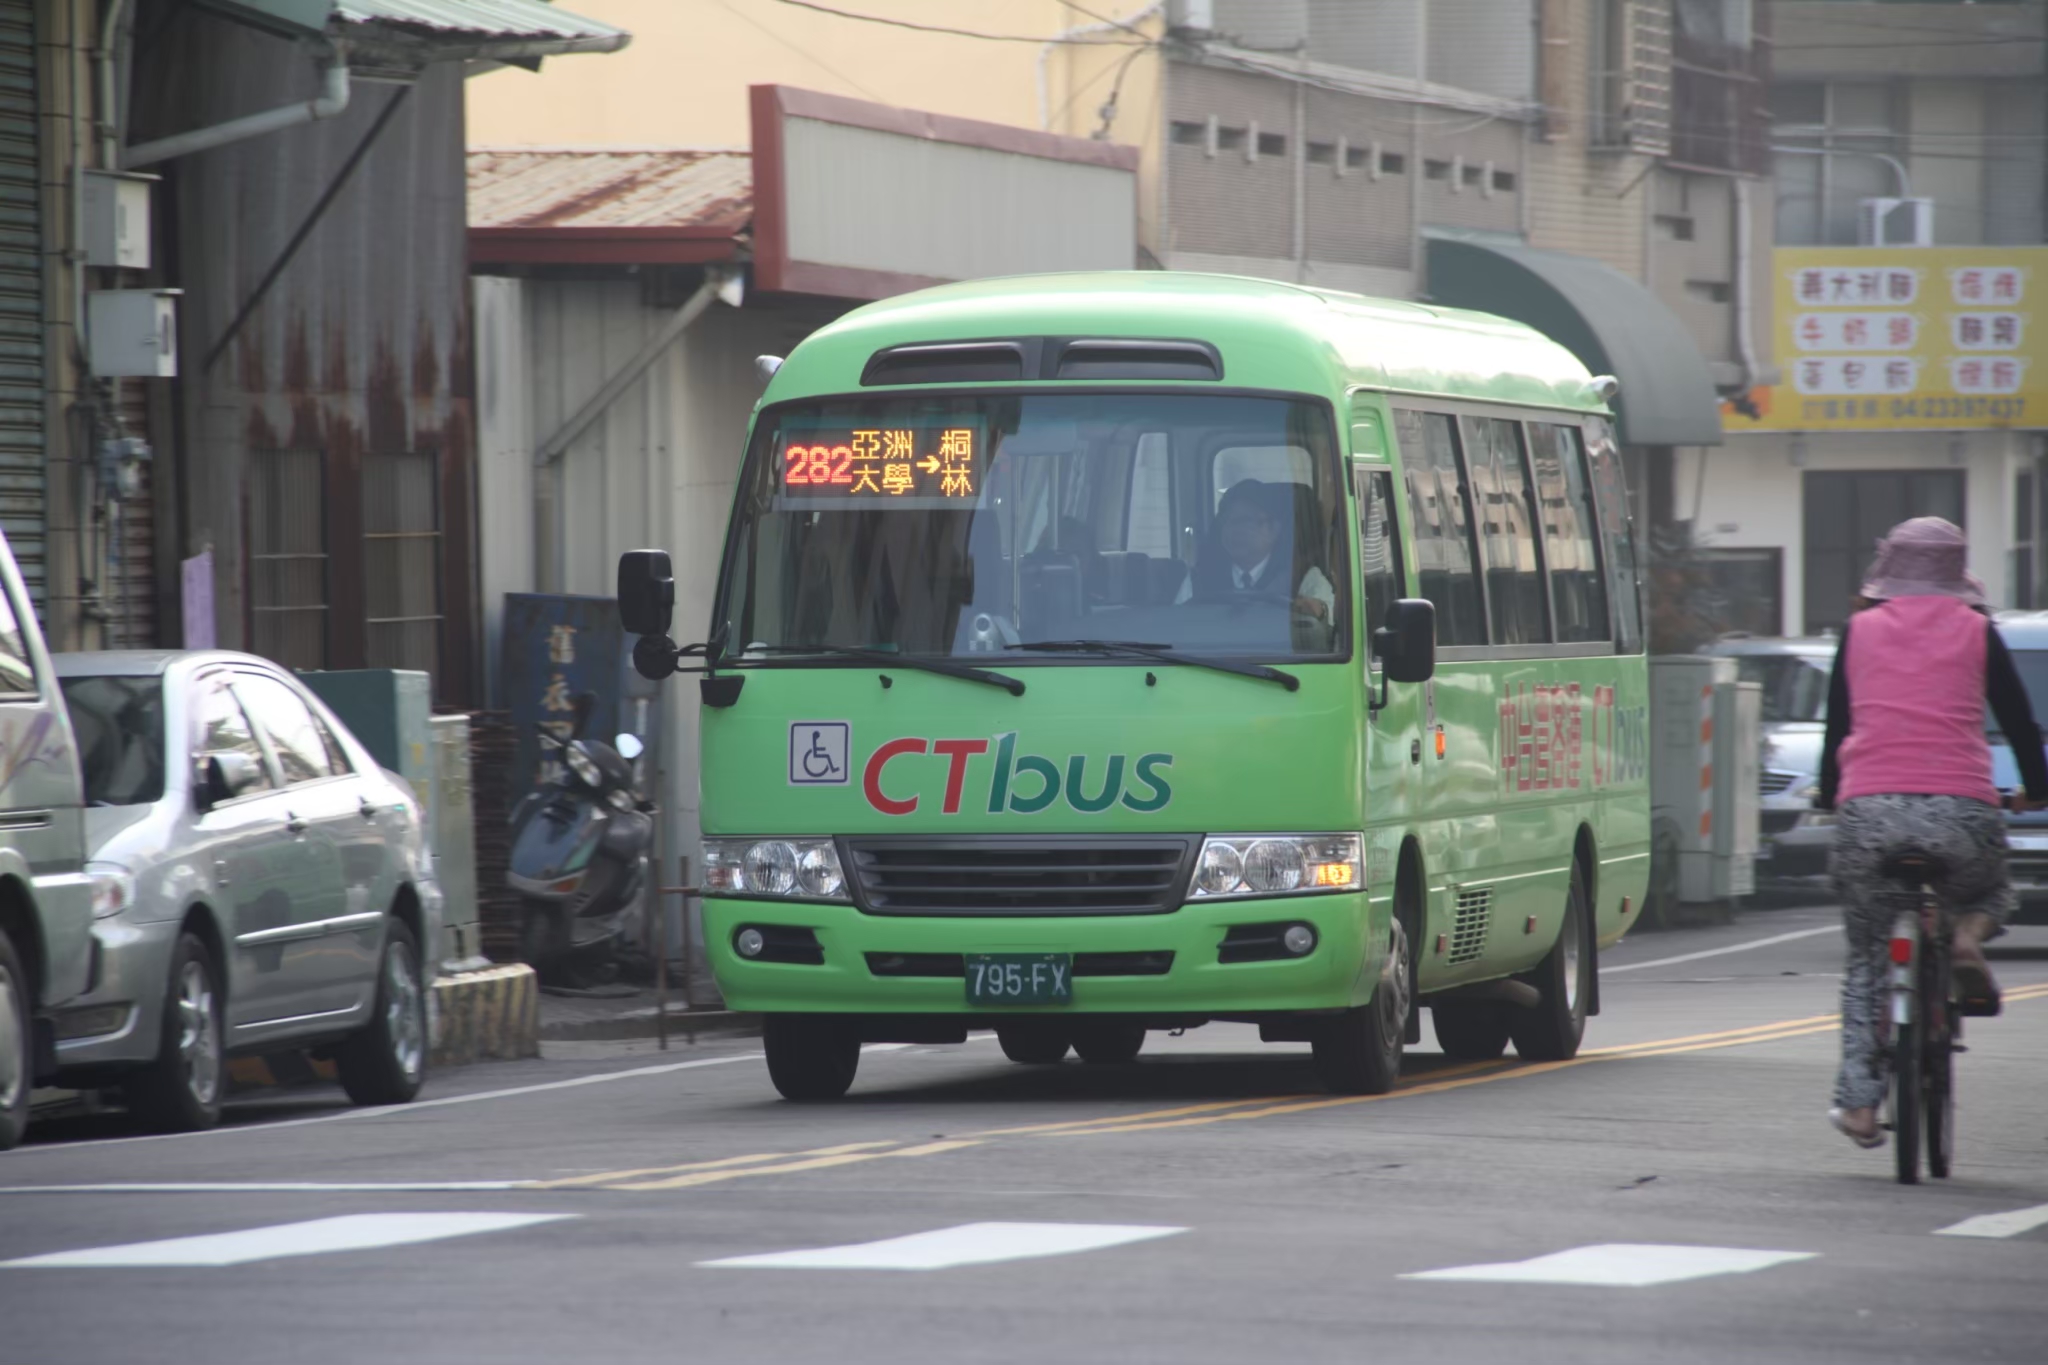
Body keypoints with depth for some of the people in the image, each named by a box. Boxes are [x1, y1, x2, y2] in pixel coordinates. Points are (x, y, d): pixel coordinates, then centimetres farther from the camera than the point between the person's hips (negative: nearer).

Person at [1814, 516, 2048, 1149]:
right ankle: (1969, 936, -6)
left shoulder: (1859, 630, 14)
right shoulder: (1976, 632, 10)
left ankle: (1858, 1098, 4)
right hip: (1960, 811, -1)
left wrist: (1829, 794, 38)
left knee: (1866, 958, 14)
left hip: (1868, 811, 1)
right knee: (1990, 892, 29)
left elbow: (1836, 724, 21)